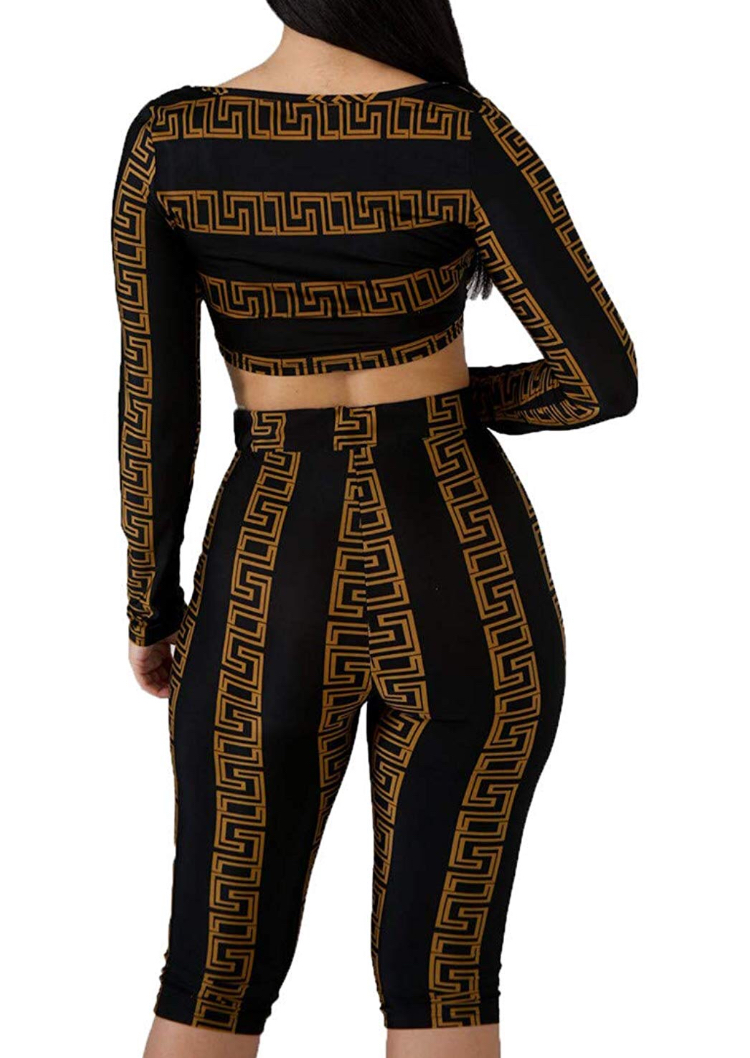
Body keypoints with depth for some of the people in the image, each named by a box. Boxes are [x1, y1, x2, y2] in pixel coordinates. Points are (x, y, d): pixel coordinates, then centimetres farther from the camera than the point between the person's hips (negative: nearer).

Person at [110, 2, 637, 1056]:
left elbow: (155, 403, -3)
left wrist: (151, 606, 11)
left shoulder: (166, 140, -5)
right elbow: (607, 378, -12)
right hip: (466, 585, -1)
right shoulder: (464, 139, -11)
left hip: (268, 596, 1)